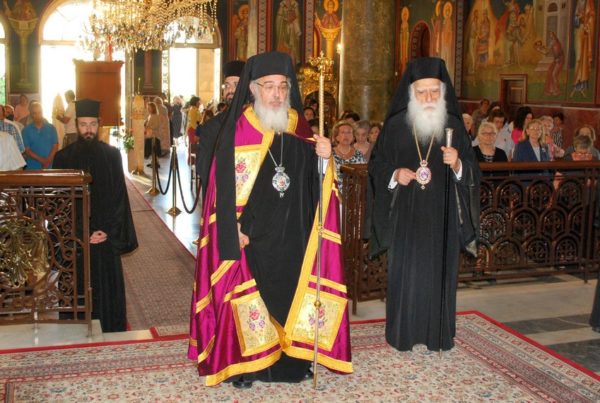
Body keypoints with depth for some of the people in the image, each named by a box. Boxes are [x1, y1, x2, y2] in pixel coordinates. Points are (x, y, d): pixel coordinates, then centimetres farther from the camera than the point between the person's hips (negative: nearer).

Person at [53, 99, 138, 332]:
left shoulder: (112, 155, 3)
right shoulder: (64, 157, 1)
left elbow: (119, 197, 2)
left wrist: (107, 230, -9)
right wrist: (83, 234, -10)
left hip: (106, 234, 1)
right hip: (75, 237, -1)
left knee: (108, 285, 4)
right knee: (79, 288, 1)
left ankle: (111, 329, 17)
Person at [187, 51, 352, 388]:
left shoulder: (299, 128, 6)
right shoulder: (237, 131, -6)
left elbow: (312, 182, 6)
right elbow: (225, 183, -10)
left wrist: (323, 157, -14)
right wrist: (236, 229, -15)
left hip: (291, 234, 4)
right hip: (250, 235, -4)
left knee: (291, 290, 9)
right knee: (249, 294, 0)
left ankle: (291, 358, 22)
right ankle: (243, 362, 13)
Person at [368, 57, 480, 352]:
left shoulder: (454, 125, 0)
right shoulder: (395, 125, -3)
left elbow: (472, 171, 2)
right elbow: (376, 164, 5)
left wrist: (457, 164, -19)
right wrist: (394, 174, -15)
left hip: (441, 217, 1)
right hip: (405, 216, -1)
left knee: (438, 271, 7)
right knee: (405, 272, 3)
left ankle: (438, 333, 21)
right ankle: (403, 332, 18)